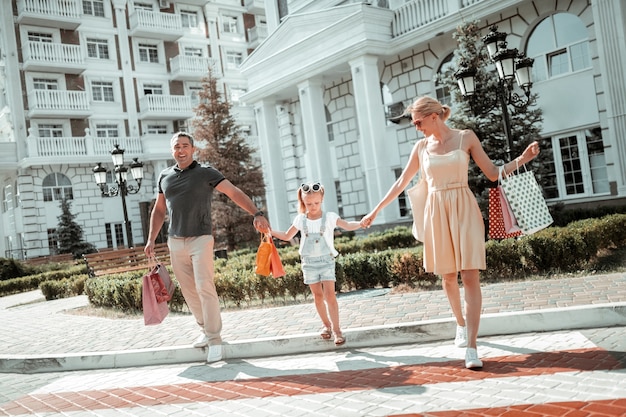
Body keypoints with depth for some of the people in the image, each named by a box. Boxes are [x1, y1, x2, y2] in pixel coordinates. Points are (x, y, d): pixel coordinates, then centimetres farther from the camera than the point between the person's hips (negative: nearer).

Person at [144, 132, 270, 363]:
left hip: (200, 240, -4)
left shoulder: (206, 173, -3)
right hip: (175, 242, 5)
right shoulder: (165, 176, 11)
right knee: (189, 291, 9)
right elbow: (159, 210, 19)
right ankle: (206, 329, 24)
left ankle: (214, 339, -4)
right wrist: (151, 240, 12)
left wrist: (256, 214, -28)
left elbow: (235, 193, -14)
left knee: (205, 288, -11)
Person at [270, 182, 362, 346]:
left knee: (330, 295, -9)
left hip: (326, 260, -2)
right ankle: (326, 325, 22)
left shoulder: (329, 217, -3)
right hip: (309, 263, 3)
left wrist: (361, 223, -29)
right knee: (318, 296, 7)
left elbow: (347, 226, -9)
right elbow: (287, 236, 15)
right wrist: (271, 232, 0)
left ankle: (336, 329, -6)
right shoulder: (300, 219, 5)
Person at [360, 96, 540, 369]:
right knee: (448, 276, 9)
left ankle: (471, 347, -8)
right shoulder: (421, 147, 8)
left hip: (464, 210, -3)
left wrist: (523, 158, -11)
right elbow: (401, 182, 15)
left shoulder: (466, 138, 1)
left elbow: (493, 173, 4)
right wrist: (375, 211, 17)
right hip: (436, 212, 3)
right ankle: (461, 324, 34)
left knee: (470, 276, -9)